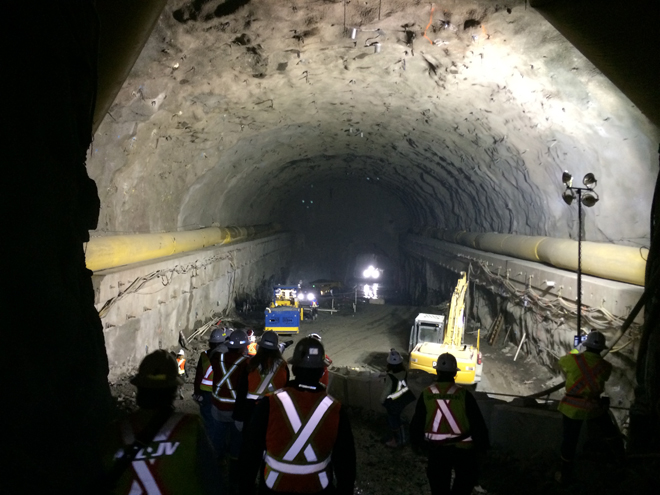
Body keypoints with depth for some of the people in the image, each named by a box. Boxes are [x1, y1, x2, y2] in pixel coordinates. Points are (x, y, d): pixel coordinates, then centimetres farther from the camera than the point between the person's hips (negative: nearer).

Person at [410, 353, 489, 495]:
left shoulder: (426, 394, -6)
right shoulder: (463, 394, -14)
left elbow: (417, 422, 2)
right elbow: (477, 423, -9)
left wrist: (416, 443, 17)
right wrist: (482, 445, 6)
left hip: (435, 449, 2)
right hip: (463, 448, -2)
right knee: (466, 478, 23)